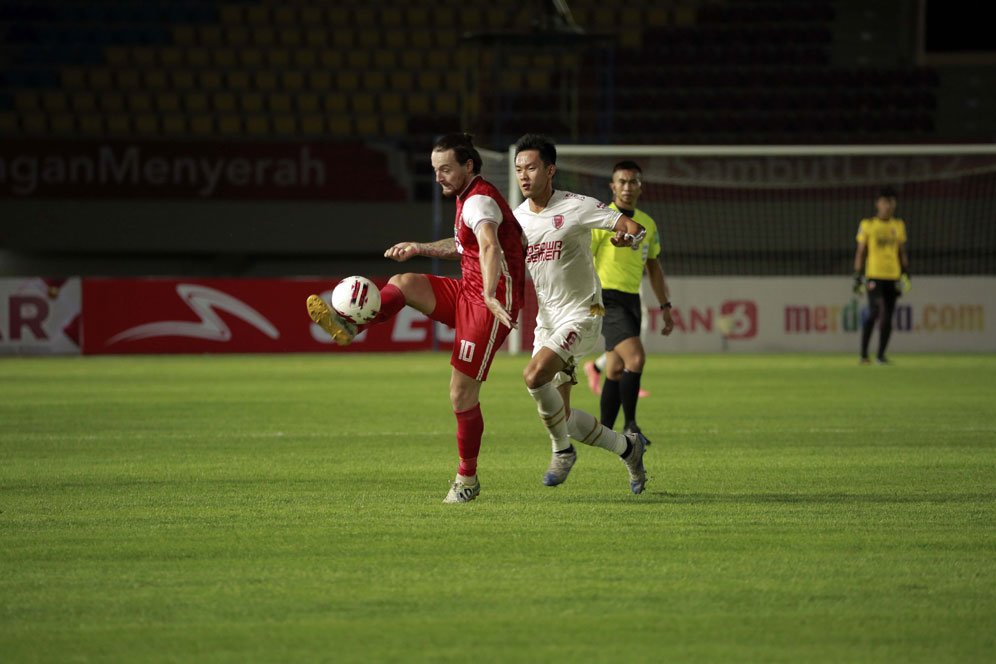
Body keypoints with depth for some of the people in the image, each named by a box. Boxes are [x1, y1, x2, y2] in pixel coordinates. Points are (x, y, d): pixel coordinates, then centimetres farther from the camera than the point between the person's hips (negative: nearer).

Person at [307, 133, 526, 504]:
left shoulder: (479, 201, -19)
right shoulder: (468, 198, 14)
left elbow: (489, 246, -40)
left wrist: (490, 296, -56)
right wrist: (420, 249, 20)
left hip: (489, 305, -10)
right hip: (468, 292, 10)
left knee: (462, 395, -6)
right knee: (403, 284, -6)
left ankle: (467, 479, 6)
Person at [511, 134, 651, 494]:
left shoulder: (575, 207, -13)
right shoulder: (516, 218, 5)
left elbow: (634, 227, -12)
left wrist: (627, 235, -35)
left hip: (581, 315, -7)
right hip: (547, 321, 7)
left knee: (535, 375, -28)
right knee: (562, 416, 6)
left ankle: (562, 450, -7)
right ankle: (627, 447, 31)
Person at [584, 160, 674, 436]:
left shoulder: (647, 224, 12)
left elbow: (653, 266, 22)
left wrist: (665, 307, 18)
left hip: (632, 300, 7)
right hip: (607, 299, -7)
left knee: (616, 370, 9)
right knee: (636, 357, -22)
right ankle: (630, 426, -13)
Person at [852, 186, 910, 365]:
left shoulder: (899, 225, 12)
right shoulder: (867, 225, 1)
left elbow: (902, 252, 16)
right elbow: (860, 252, 3)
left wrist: (905, 274, 6)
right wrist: (857, 277, -2)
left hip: (893, 276, 4)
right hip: (873, 275, -4)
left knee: (888, 317, 2)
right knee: (876, 311, -17)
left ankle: (881, 355, 10)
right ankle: (864, 353, -8)